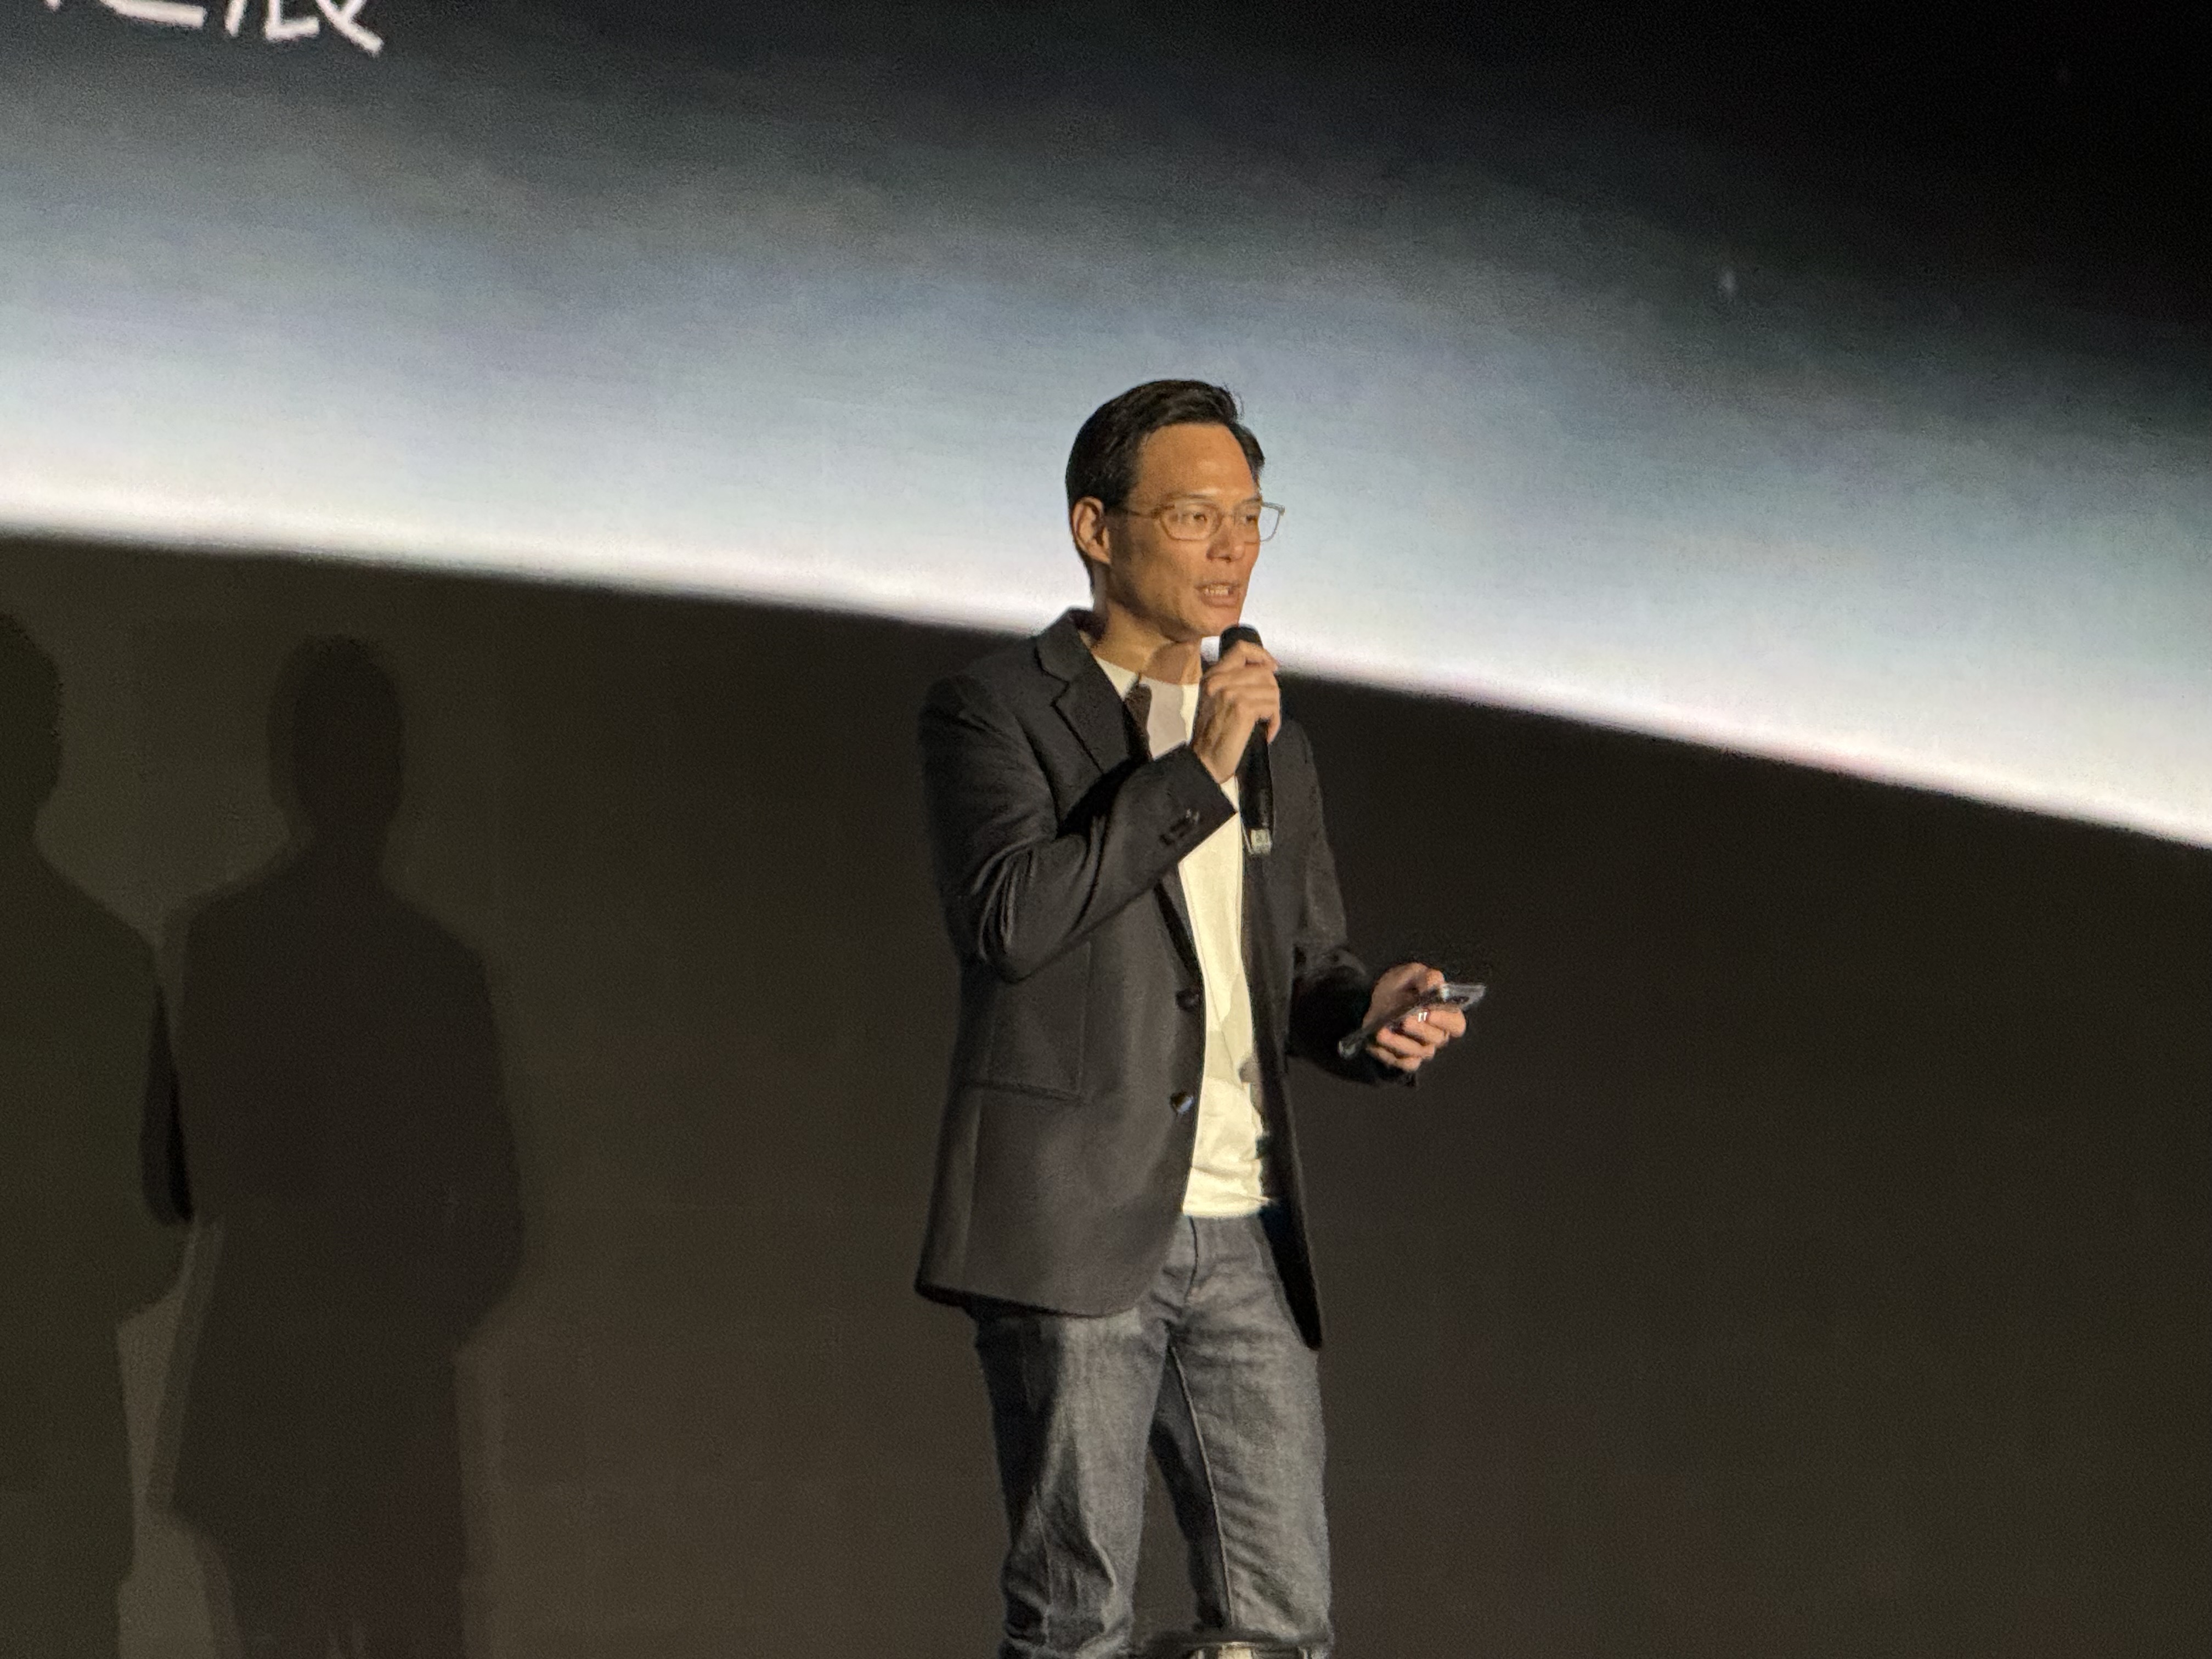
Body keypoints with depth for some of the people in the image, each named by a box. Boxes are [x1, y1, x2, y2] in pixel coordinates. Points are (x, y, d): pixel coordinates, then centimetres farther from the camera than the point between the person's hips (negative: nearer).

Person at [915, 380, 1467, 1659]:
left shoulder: (1275, 748, 17)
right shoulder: (995, 712, -2)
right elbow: (1010, 917, -18)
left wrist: (1372, 1012, -2)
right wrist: (1196, 776, -17)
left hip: (1241, 1233, 6)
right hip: (1073, 1221, -5)